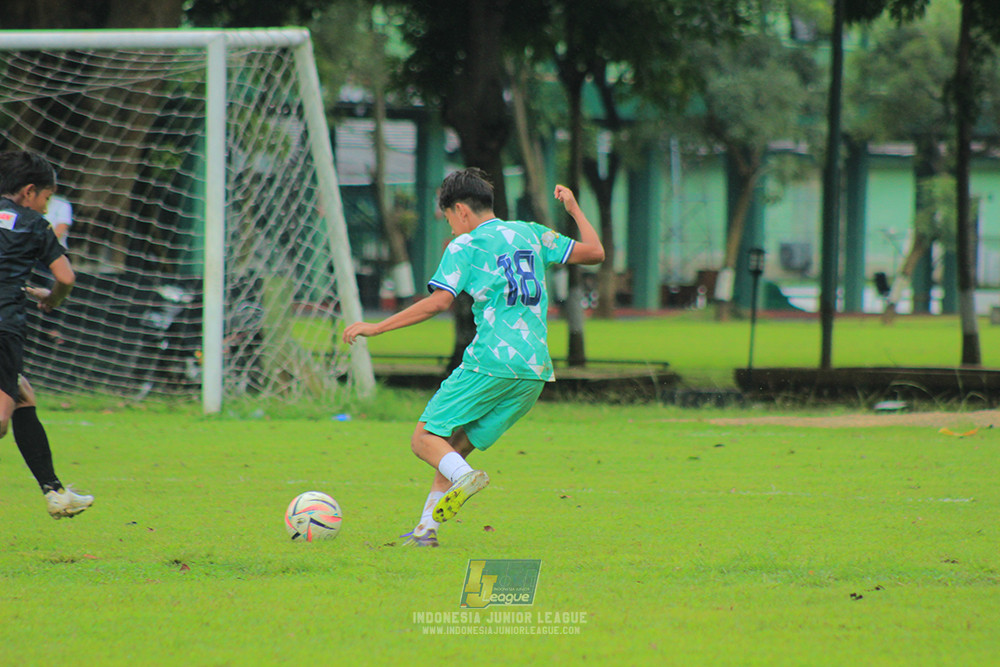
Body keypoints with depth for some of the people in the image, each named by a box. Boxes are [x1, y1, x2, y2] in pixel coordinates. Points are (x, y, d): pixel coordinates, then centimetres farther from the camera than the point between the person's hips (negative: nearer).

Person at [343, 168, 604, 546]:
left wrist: (376, 328, -7)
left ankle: (462, 475, -31)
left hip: (490, 363, -6)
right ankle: (427, 527, 3)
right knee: (455, 446, 15)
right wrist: (574, 209, 37)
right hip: (535, 371, 6)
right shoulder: (530, 234, 17)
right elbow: (595, 253, 20)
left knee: (425, 438, -1)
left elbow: (439, 302, -11)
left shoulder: (465, 246, 0)